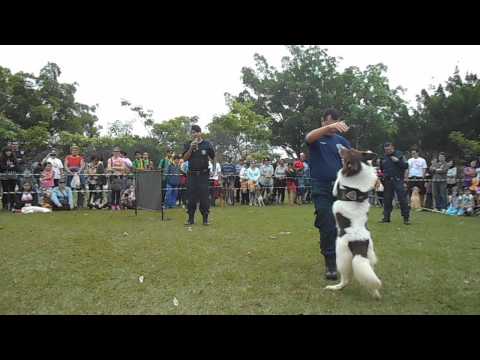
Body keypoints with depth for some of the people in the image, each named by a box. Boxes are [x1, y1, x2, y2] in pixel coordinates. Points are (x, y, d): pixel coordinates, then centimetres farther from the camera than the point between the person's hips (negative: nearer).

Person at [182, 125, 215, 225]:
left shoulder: (207, 144, 3)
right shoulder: (188, 145, 8)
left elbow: (213, 158, 10)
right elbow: (184, 158, -1)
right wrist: (191, 148, -12)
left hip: (203, 174, -1)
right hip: (192, 174, 2)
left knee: (204, 196, -1)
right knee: (191, 197, 4)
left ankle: (205, 218, 7)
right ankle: (191, 218, 11)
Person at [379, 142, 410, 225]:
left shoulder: (399, 155, 1)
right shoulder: (384, 157, 12)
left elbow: (406, 166, -6)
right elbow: (381, 169, 22)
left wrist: (398, 161, -17)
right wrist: (379, 163, 3)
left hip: (398, 180, -4)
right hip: (387, 181, 4)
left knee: (403, 199, -6)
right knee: (387, 199, 8)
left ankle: (406, 218, 0)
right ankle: (386, 217, 17)